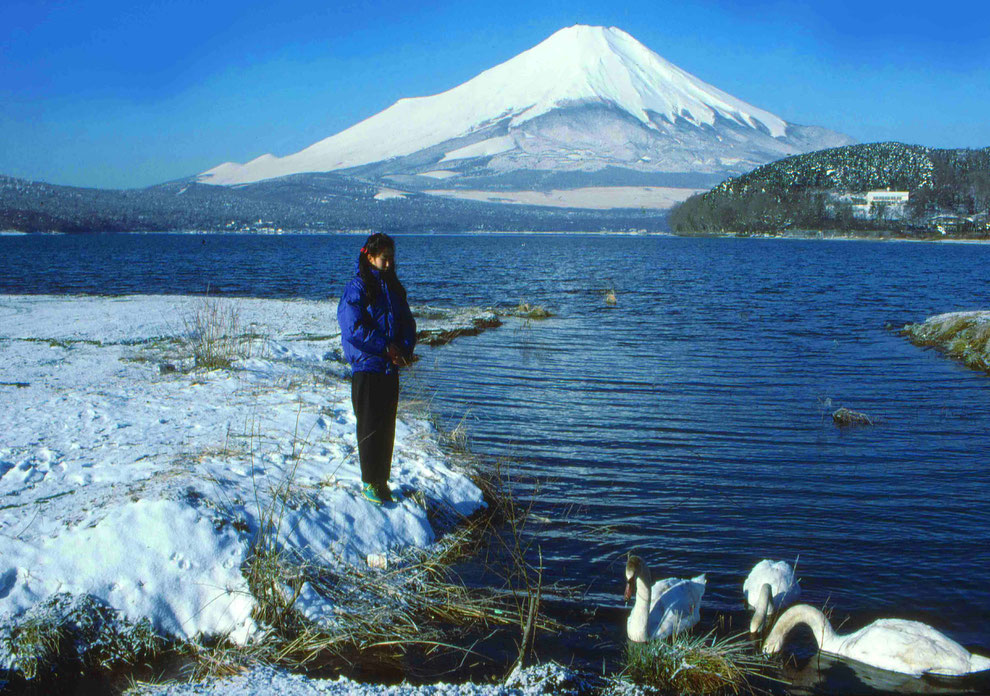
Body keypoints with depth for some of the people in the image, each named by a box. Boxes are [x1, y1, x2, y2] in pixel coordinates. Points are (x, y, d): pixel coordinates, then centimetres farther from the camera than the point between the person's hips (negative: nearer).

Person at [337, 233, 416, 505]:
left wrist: (404, 349, -6)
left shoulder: (393, 288, 12)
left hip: (390, 369, 6)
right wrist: (386, 347, -15)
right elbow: (353, 328, -18)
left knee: (387, 426, 10)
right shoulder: (358, 287, -9)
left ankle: (382, 479, 20)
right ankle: (369, 482, 8)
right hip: (367, 368, -6)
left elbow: (408, 323, 13)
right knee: (370, 427, -1)